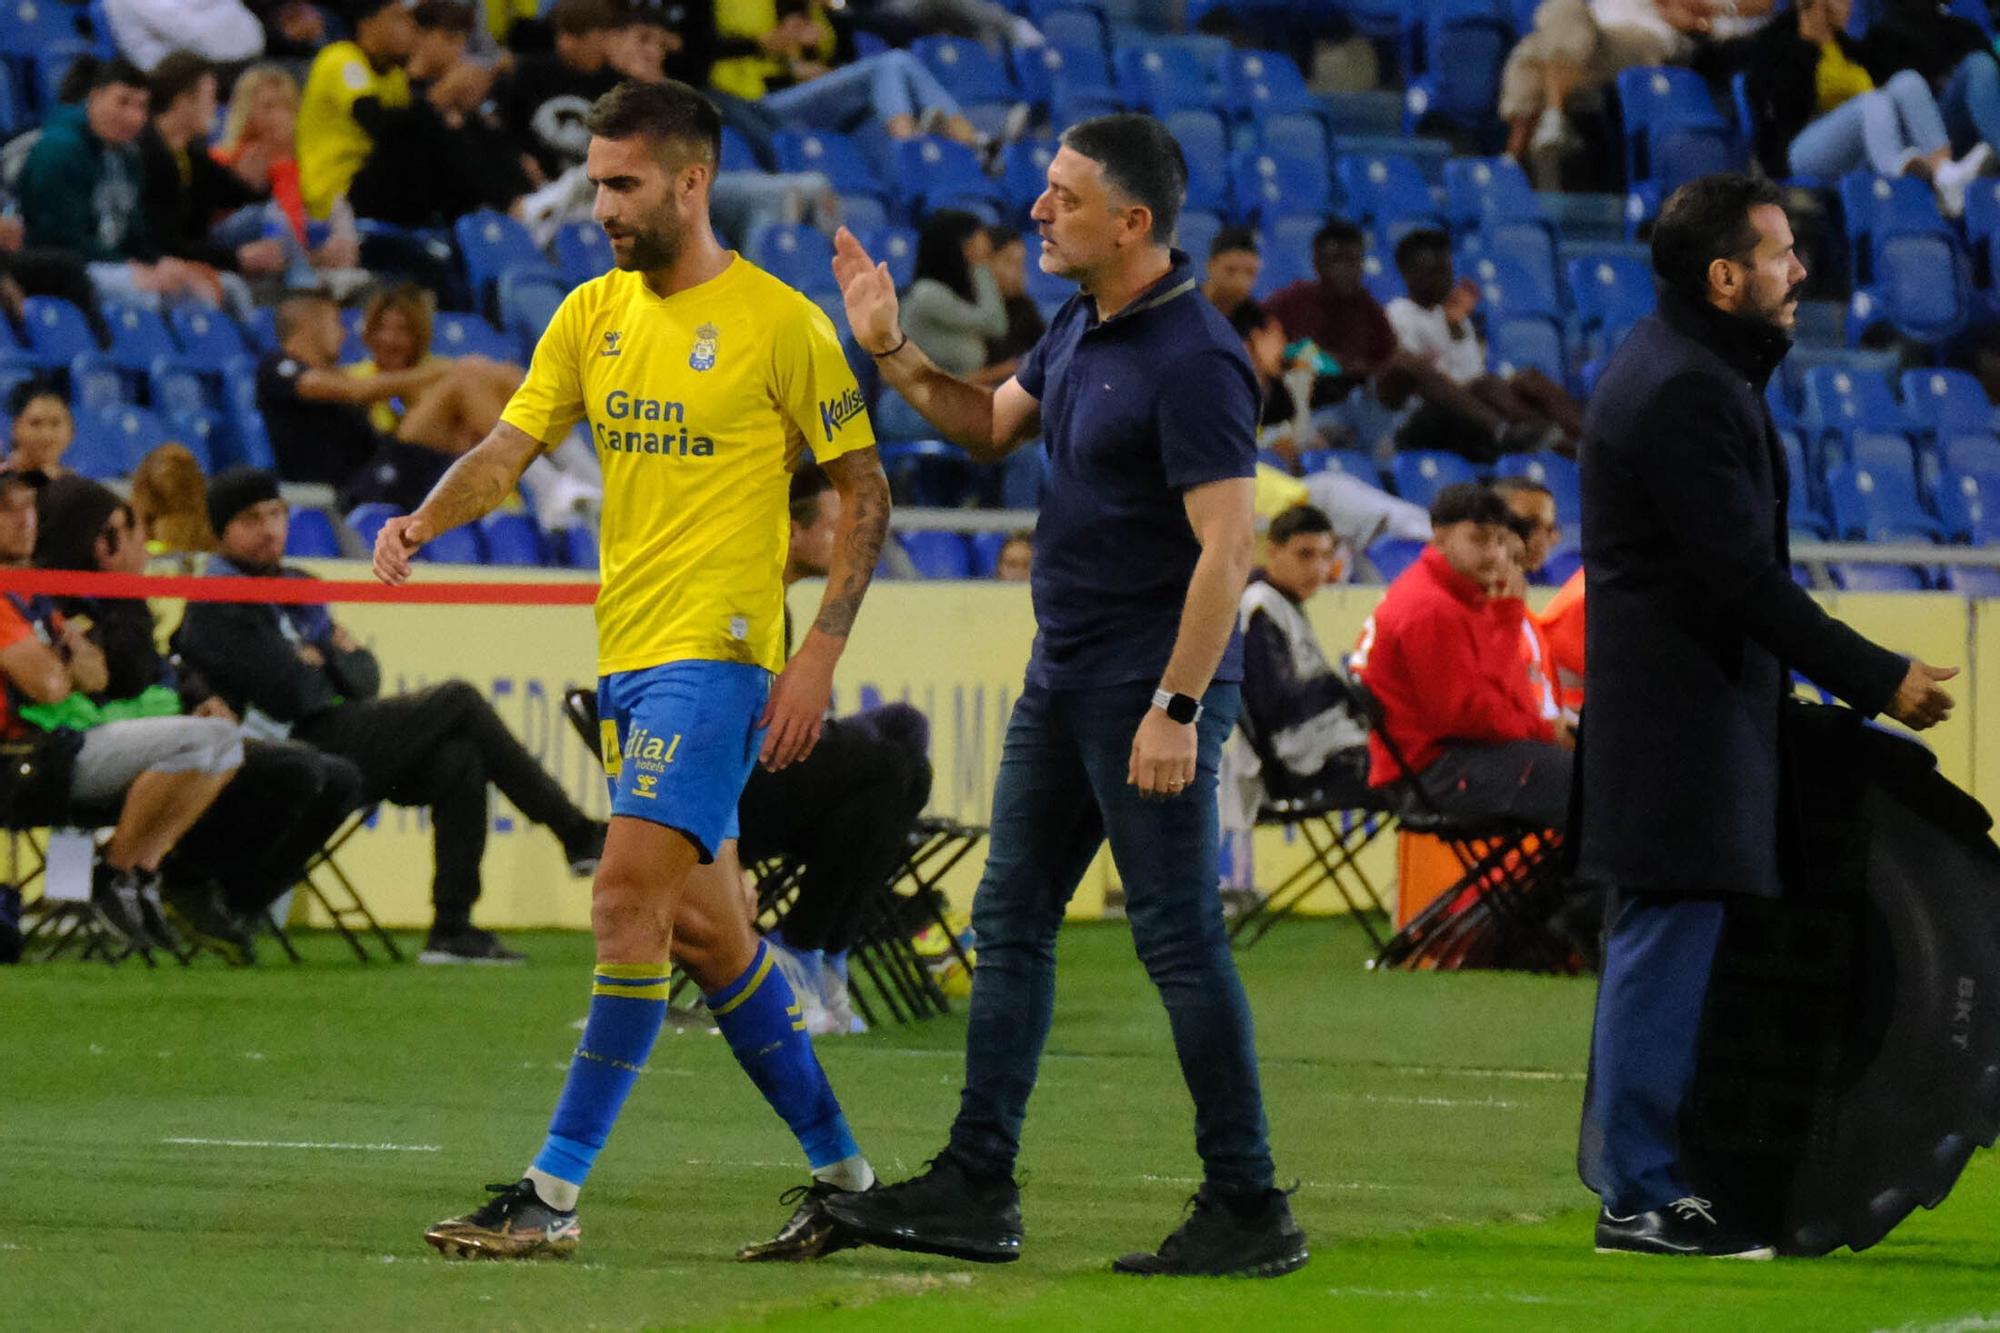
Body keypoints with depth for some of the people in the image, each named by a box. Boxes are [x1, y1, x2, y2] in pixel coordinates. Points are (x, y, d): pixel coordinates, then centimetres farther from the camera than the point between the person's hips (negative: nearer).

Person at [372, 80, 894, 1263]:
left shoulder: (781, 324, -7)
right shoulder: (594, 313, 11)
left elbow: (864, 491, -3)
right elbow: (509, 450, 7)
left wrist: (820, 654, -10)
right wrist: (423, 523, -14)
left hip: (716, 650, -8)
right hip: (628, 650, 8)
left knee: (629, 896, -16)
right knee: (705, 923, 12)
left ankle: (555, 1194, -17)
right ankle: (840, 1171, 24)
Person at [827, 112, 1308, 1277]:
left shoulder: (1193, 361, -20)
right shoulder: (1083, 329, 9)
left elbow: (1226, 546, -23)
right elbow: (992, 425, 26)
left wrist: (1176, 710, -26)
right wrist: (891, 351, 11)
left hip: (1153, 688, -10)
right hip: (1065, 675, 10)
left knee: (1181, 940, -6)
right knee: (1012, 919, 11)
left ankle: (1250, 1210, 0)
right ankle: (977, 1188, 15)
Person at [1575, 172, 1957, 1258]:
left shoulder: (1689, 368, 15)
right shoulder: (1681, 394, -19)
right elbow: (1745, 577, -21)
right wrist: (1878, 679, -18)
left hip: (1686, 708, 11)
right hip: (1681, 710, -11)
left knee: (1660, 943, 14)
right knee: (1668, 935, -8)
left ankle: (1630, 1167, 21)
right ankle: (1638, 1197, -5)